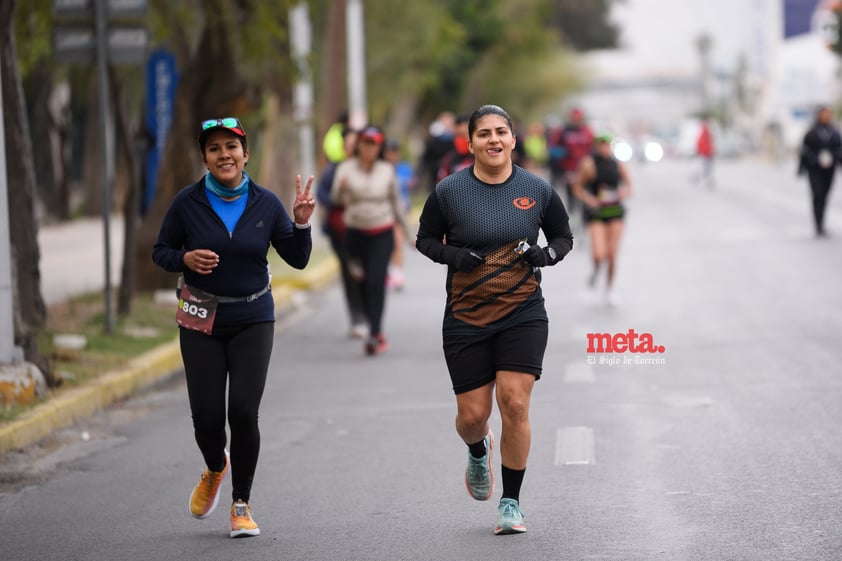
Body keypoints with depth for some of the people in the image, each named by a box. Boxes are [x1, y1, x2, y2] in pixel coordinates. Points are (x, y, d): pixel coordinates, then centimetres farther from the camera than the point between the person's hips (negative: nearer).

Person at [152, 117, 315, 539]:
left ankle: (241, 506, 7)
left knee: (244, 412, -11)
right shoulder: (188, 203, -5)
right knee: (207, 417, -2)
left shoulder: (265, 204, -2)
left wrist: (301, 223, -13)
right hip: (201, 319, 0)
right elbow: (160, 251, 5)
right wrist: (185, 259, -16)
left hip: (252, 320, 0)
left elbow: (298, 259, 4)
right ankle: (215, 469, 35)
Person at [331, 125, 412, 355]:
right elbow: (336, 197, -15)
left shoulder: (387, 170, 0)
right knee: (364, 284, 6)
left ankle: (374, 336, -17)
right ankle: (377, 332, 19)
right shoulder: (346, 168, -3)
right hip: (356, 231, 1)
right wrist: (341, 189, -38)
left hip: (382, 234, -1)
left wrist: (408, 233, 15)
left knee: (376, 282, -14)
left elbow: (396, 203, 10)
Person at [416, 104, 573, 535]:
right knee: (472, 415, 1)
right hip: (466, 318, 0)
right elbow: (425, 239, 7)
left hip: (523, 315, 0)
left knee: (515, 405, -12)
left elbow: (564, 237, 12)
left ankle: (511, 503, 3)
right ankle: (478, 452, 41)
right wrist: (452, 254, -13)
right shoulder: (449, 191, -4)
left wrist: (548, 254, -10)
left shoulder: (537, 190, -1)